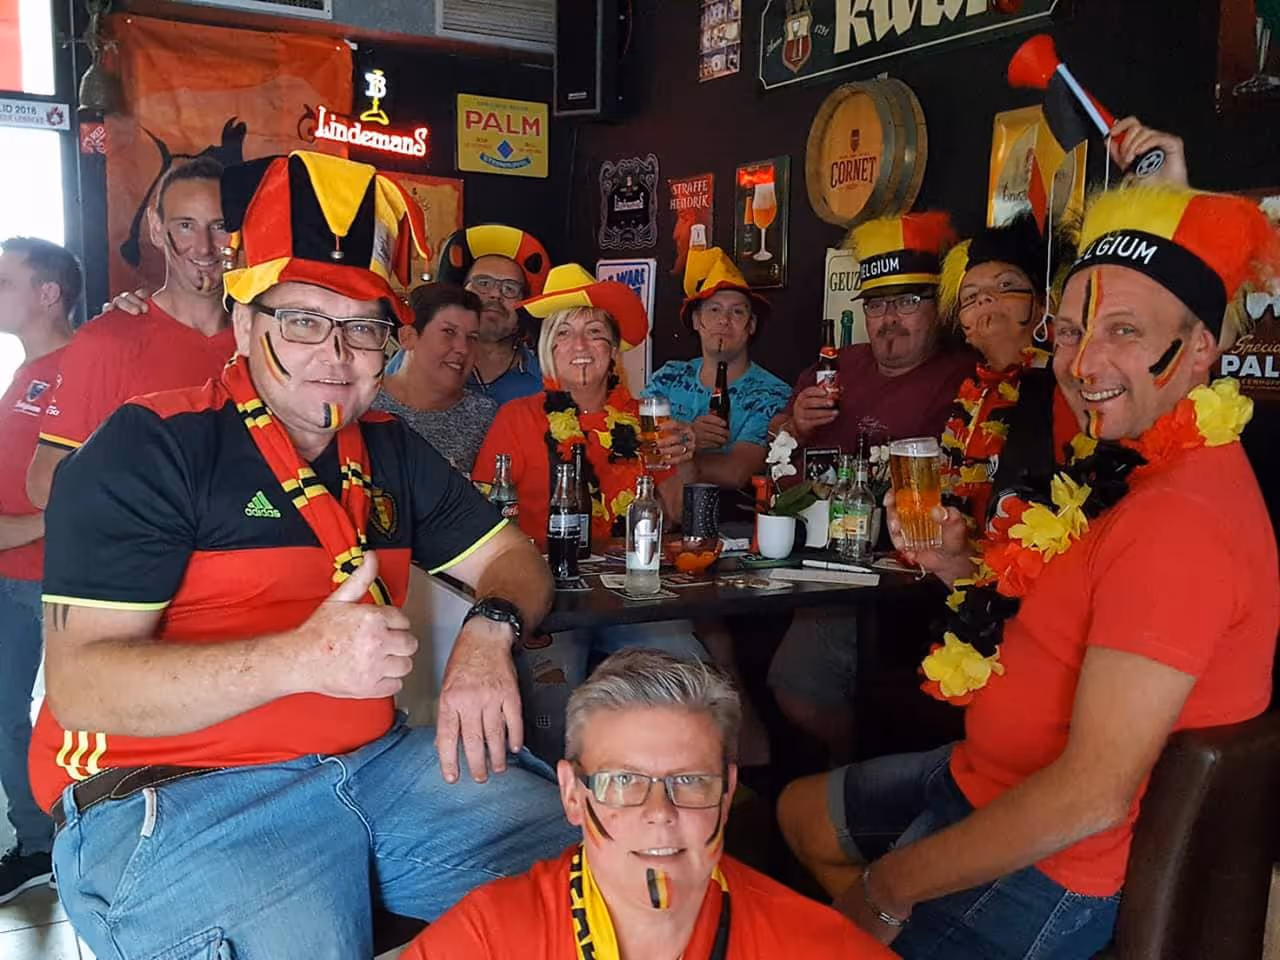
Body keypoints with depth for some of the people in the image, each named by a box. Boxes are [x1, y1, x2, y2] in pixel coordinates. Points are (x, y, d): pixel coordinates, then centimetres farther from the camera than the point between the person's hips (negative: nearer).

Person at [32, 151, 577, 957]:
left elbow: (513, 559, 19)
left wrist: (489, 629, -6)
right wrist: (301, 658, -27)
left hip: (375, 762, 6)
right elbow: (79, 685, -14)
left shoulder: (392, 452, 13)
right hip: (176, 797, -5)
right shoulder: (149, 448, -7)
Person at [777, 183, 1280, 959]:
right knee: (800, 812, 25)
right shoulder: (1132, 471, 2)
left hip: (1052, 863, -9)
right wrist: (963, 567, -6)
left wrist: (890, 886, -20)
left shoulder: (1184, 518, -29)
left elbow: (1095, 794, -31)